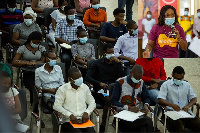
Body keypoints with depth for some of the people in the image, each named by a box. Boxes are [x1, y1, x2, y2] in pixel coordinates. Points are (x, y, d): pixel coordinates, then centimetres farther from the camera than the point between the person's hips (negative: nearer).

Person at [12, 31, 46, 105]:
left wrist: (34, 63, -12)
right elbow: (14, 62, -1)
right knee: (33, 87, -32)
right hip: (27, 73, -2)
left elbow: (43, 61, 3)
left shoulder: (41, 48, 17)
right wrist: (27, 63, -12)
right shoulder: (22, 48, 7)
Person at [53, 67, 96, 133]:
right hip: (68, 120, -3)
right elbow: (57, 106, -5)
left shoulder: (85, 87, 11)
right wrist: (70, 115, -15)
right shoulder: (62, 89, -1)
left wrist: (86, 112, -4)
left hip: (83, 119, 4)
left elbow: (92, 103, 16)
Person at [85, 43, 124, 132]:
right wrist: (99, 83, -12)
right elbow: (88, 77, 2)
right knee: (109, 100, -36)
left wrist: (118, 62, -2)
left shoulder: (115, 63, 19)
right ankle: (102, 127, -28)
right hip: (99, 90, -2)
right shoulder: (97, 63, 12)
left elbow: (121, 77, 5)